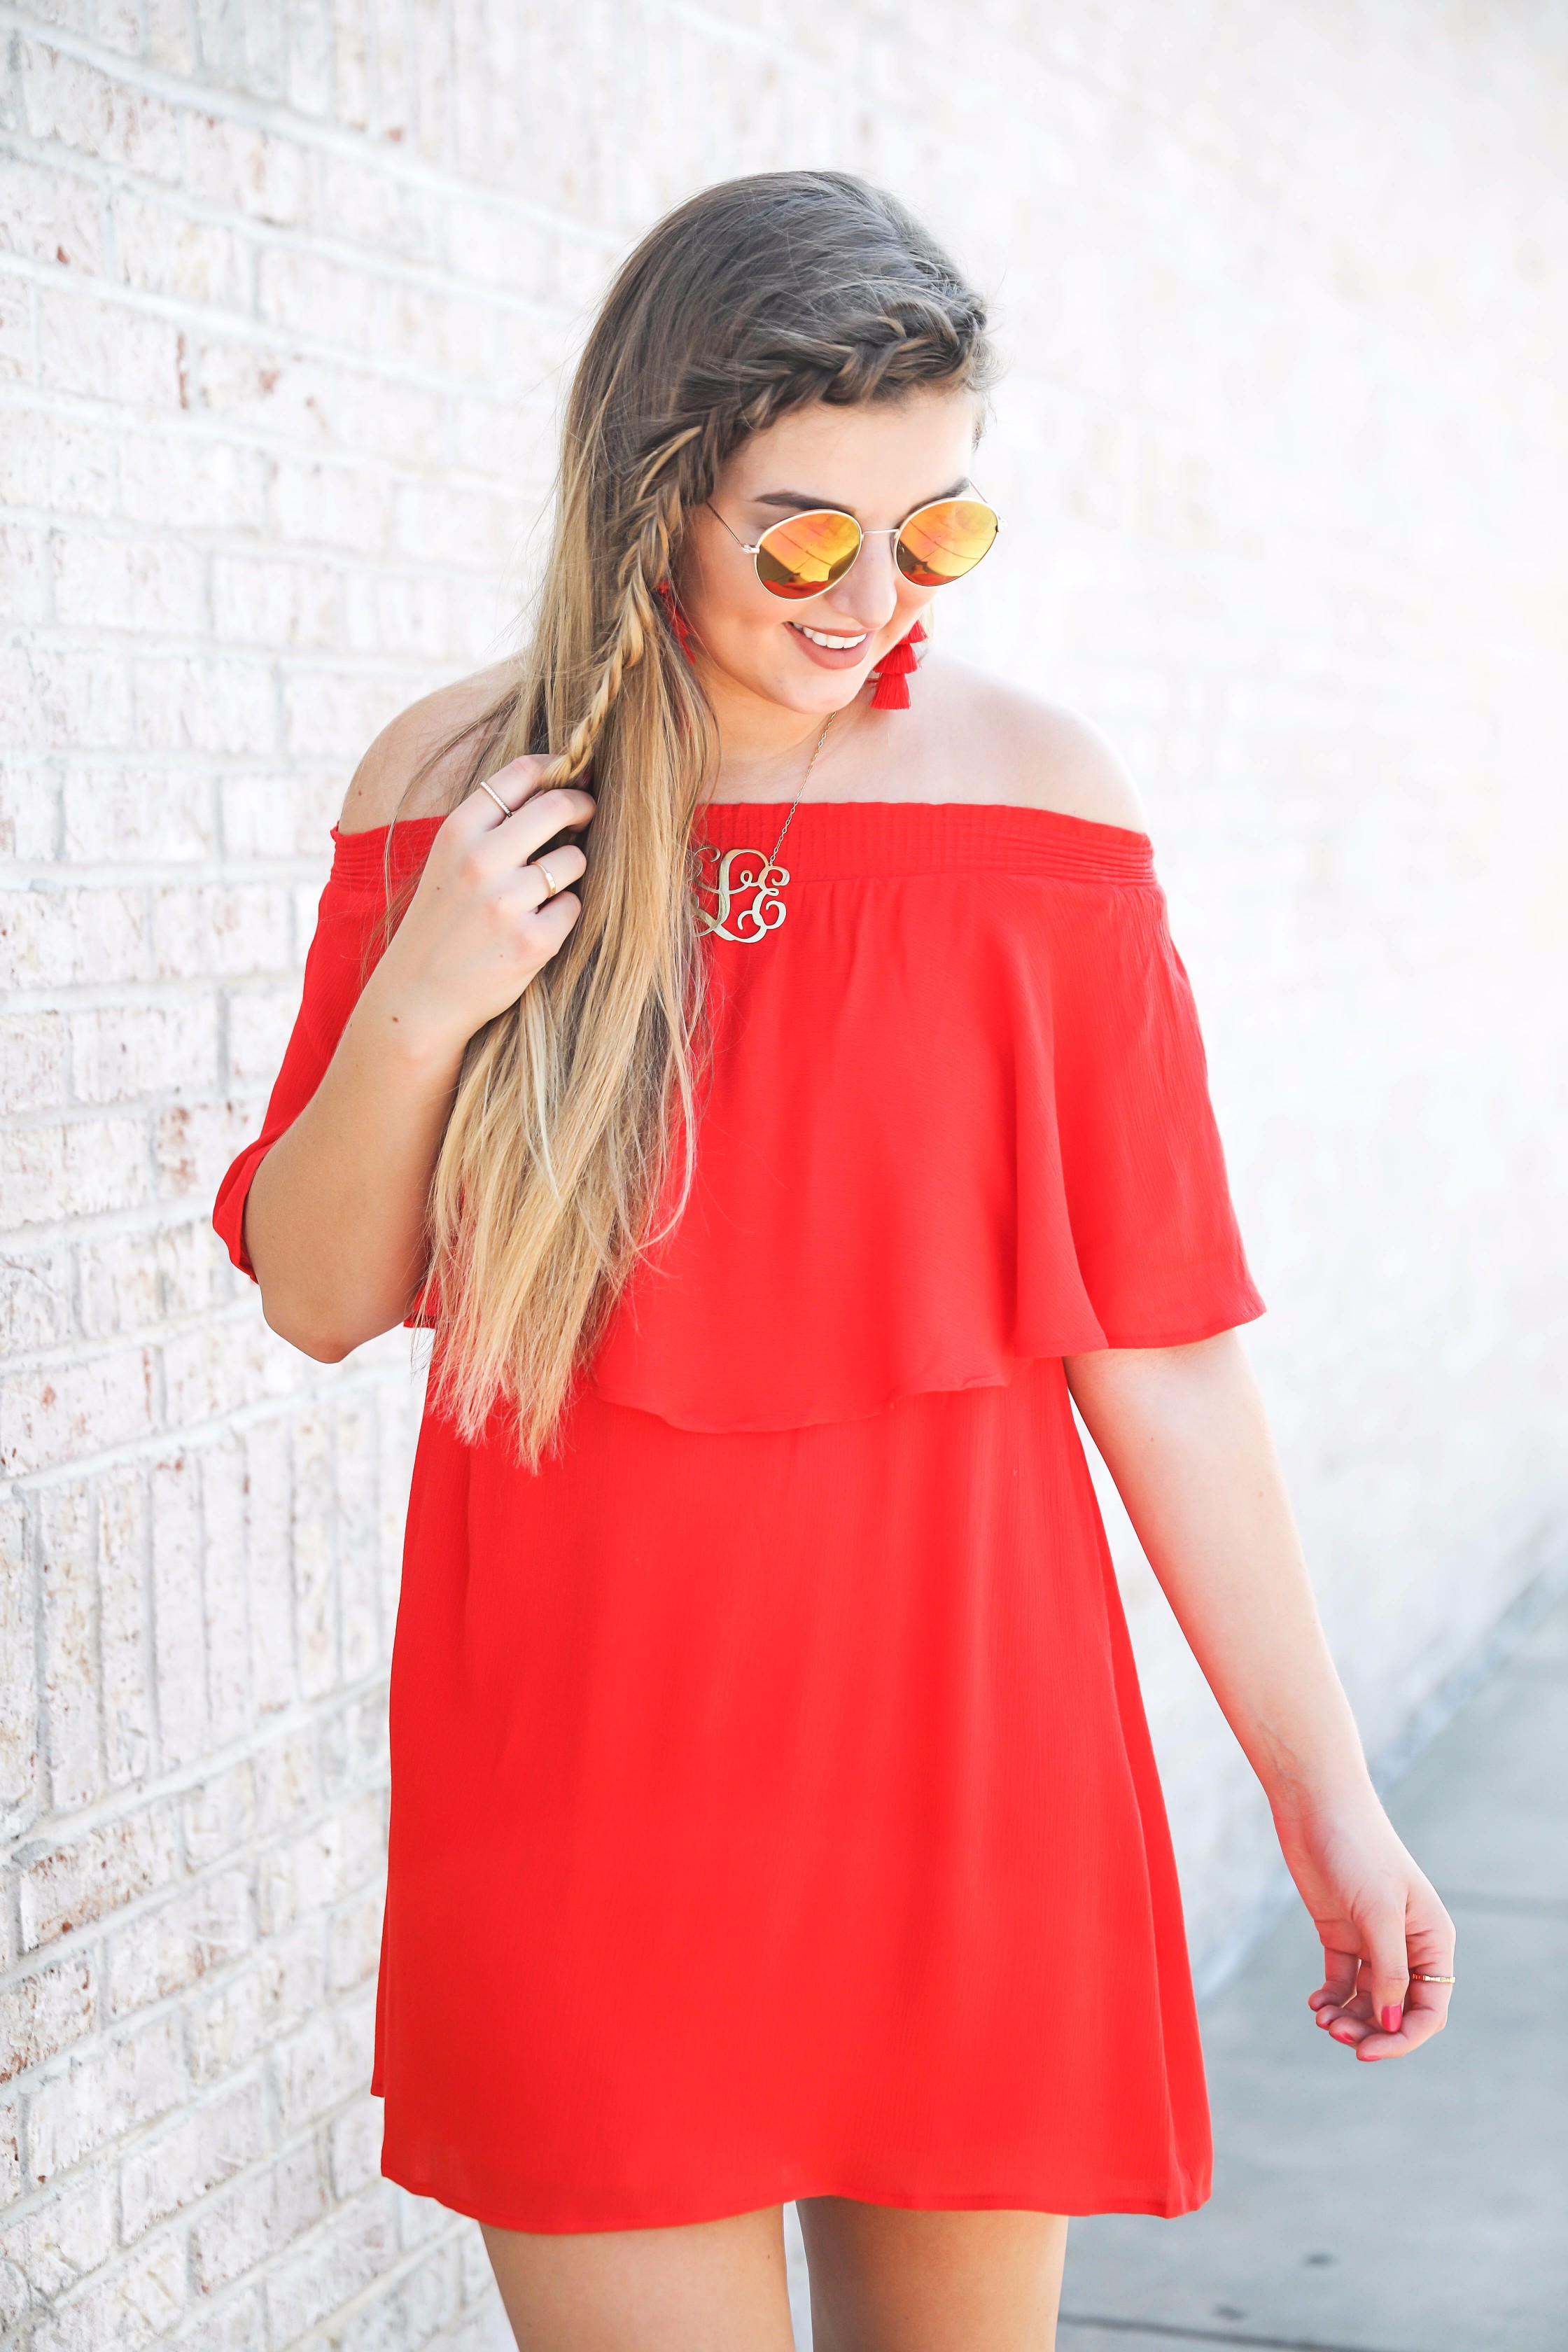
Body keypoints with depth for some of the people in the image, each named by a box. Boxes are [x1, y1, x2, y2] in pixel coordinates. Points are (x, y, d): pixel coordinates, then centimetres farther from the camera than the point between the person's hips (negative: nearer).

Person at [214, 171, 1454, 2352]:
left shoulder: (1034, 789, -4)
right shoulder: (459, 788, -1)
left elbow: (1163, 1343, -3)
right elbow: (318, 1295, 5)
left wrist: (1322, 1789, -3)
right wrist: (416, 1008, -13)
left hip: (957, 1739, 0)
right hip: (579, 1745, 0)